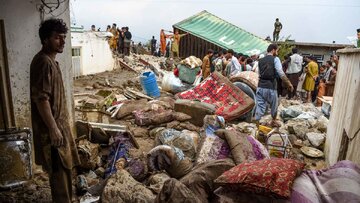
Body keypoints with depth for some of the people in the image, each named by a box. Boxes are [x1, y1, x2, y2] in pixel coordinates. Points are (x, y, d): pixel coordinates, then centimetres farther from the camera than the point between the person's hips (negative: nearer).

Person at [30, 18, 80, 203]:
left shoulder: (50, 60, 11)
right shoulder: (43, 62, -20)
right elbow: (40, 98, -24)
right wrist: (53, 129, -23)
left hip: (58, 122, 10)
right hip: (51, 126, -10)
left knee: (62, 168, 21)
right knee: (59, 169, 2)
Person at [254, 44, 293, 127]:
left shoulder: (260, 60, 13)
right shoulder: (275, 59, -3)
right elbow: (281, 73, -12)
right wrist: (289, 83, -8)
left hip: (260, 86, 4)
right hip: (270, 87, -4)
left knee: (260, 106, 6)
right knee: (274, 105, 19)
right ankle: (273, 122, 39)